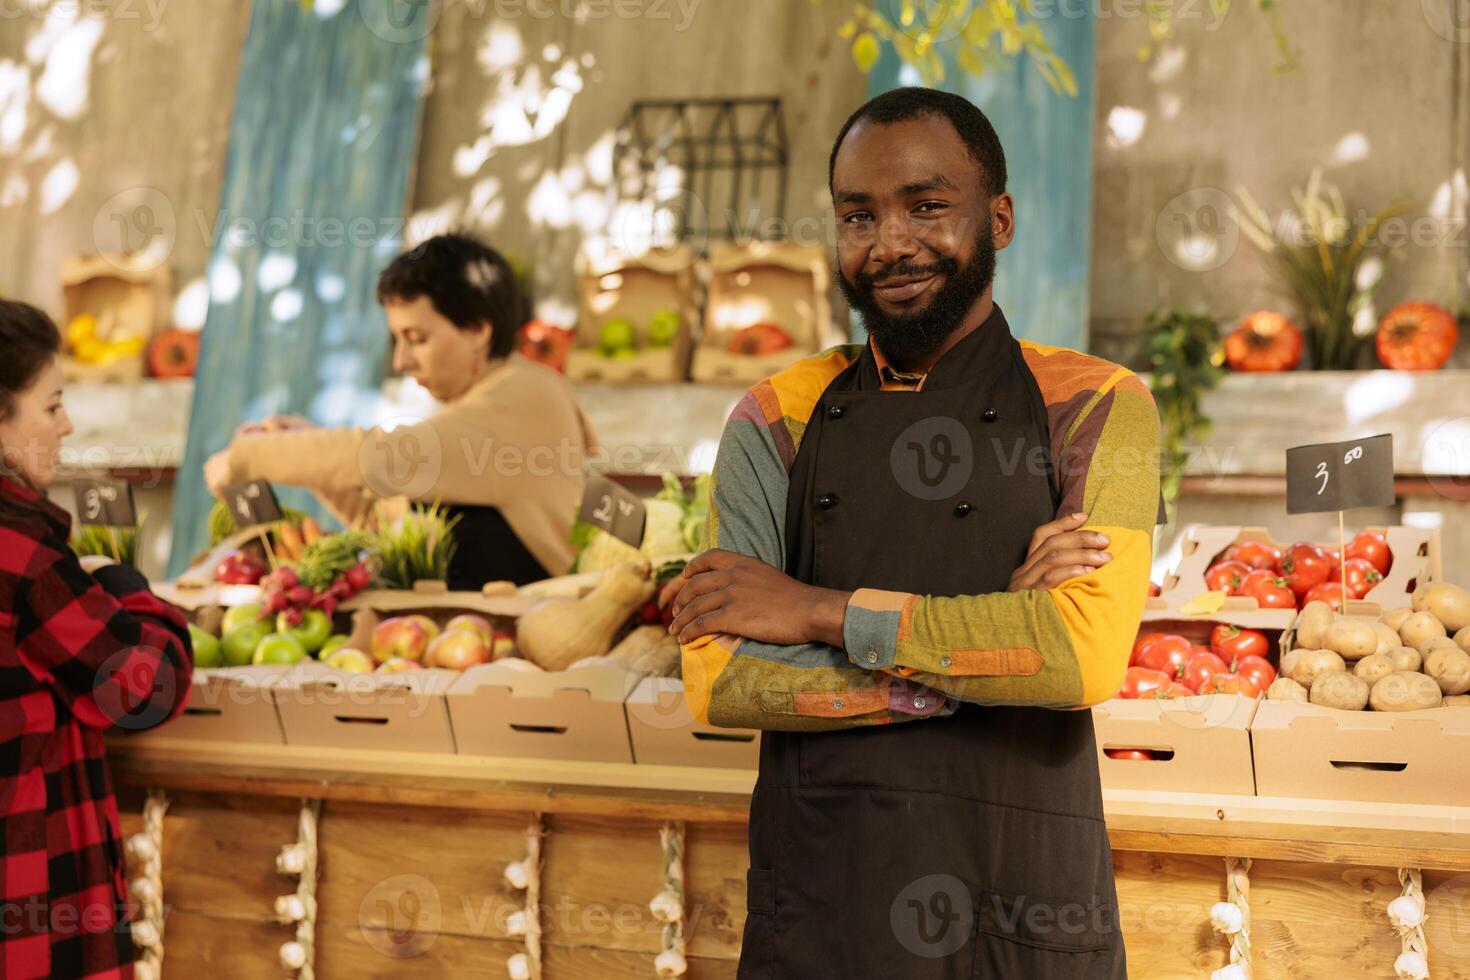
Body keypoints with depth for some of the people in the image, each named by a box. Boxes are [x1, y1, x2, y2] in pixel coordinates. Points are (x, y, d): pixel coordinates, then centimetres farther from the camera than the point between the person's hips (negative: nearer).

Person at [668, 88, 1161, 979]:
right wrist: (993, 642, -14)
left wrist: (821, 612, -12)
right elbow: (717, 683, -7)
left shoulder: (1097, 409, -2)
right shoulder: (778, 420, 4)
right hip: (817, 908, 1)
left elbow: (1087, 654, -17)